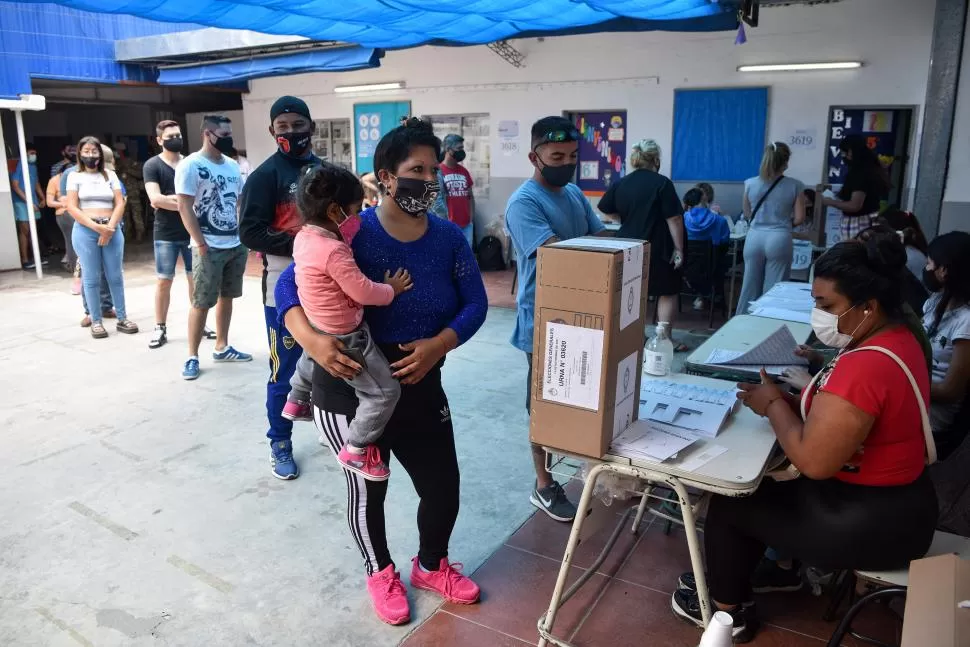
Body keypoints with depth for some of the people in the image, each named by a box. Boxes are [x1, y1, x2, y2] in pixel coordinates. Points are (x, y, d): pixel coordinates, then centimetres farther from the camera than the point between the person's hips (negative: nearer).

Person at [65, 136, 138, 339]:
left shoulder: (110, 175, 12)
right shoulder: (75, 176, 6)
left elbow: (120, 203, 5)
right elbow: (72, 207, -2)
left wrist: (110, 227, -10)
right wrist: (96, 226, -14)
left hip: (112, 230, 2)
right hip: (85, 231, -2)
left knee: (115, 276, 3)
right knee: (91, 278, 1)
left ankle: (122, 318, 10)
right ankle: (96, 321, 6)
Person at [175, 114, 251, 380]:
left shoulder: (232, 165, 11)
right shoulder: (190, 166, -9)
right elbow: (184, 208, -12)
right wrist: (200, 243, -16)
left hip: (237, 245, 7)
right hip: (210, 248, -6)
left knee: (227, 297, 13)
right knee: (201, 303, -2)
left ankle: (222, 347, 25)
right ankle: (192, 357, 8)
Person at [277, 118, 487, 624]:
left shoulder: (449, 238, -2)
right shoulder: (352, 234, -15)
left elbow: (475, 304, -3)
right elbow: (288, 285, -13)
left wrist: (438, 344, -20)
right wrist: (310, 339, -31)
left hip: (421, 387, 4)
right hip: (351, 389, -4)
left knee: (443, 488, 11)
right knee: (367, 490, 14)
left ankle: (431, 566, 43)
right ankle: (381, 574, 43)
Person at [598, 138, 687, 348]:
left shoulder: (620, 184, 1)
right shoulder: (662, 183, -12)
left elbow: (605, 210, 10)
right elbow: (674, 218, -14)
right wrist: (678, 248, -8)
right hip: (657, 249, -5)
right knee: (668, 293, 8)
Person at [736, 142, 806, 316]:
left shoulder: (750, 184, -1)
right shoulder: (795, 186, -5)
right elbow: (799, 218, -2)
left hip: (755, 237, 2)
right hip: (779, 239, -2)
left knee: (750, 285, 11)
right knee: (774, 288, 5)